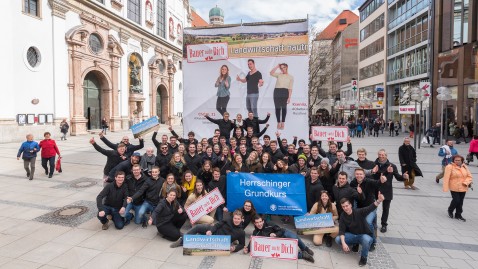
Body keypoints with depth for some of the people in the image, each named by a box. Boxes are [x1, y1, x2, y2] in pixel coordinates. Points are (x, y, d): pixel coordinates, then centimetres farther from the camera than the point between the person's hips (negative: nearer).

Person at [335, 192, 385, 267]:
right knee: (337, 239, -22)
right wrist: (343, 243, -30)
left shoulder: (359, 212, -18)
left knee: (367, 240, -39)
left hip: (363, 235, -2)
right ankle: (353, 244, 10)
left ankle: (363, 257, -9)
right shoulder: (343, 216, -8)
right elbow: (341, 230, -13)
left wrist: (379, 201, -56)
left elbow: (370, 208, -36)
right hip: (352, 235, 3)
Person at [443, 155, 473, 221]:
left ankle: (458, 215, 25)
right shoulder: (449, 167, -10)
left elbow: (469, 177, 9)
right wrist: (445, 188, -16)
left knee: (460, 202, 10)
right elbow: (446, 178, -12)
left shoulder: (465, 167, 7)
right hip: (454, 188, -5)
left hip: (463, 188, 5)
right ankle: (450, 210, 21)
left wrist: (465, 182, -11)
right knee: (456, 200, -7)